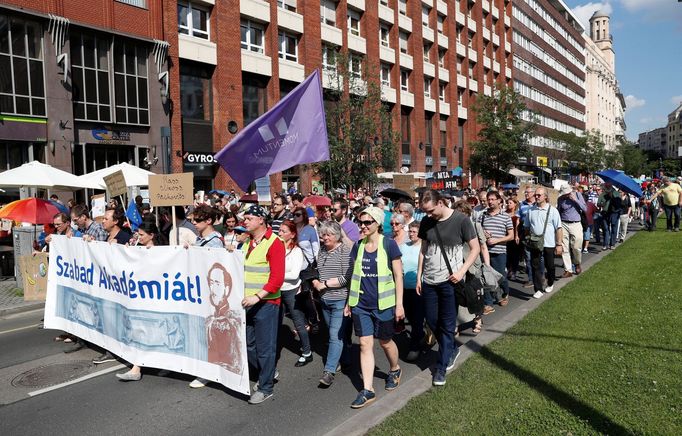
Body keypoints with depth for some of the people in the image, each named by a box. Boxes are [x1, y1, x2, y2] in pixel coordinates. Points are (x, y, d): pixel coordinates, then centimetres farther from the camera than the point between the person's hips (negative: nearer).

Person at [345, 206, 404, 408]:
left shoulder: (389, 244, -9)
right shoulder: (358, 245, 3)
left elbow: (398, 276, -7)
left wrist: (399, 304, -10)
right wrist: (349, 301, 13)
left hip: (383, 303, -3)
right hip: (361, 304, 3)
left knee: (385, 342, 13)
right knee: (365, 344, 2)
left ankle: (395, 370, 42)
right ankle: (368, 390, 9)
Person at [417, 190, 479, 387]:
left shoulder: (461, 220, -10)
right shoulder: (426, 222, 3)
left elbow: (475, 248, -4)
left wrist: (462, 271, -15)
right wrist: (419, 276, 8)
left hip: (450, 281, -5)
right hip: (429, 281, 5)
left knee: (447, 324, 4)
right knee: (431, 321, 12)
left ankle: (441, 367, 18)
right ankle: (452, 349, 38)